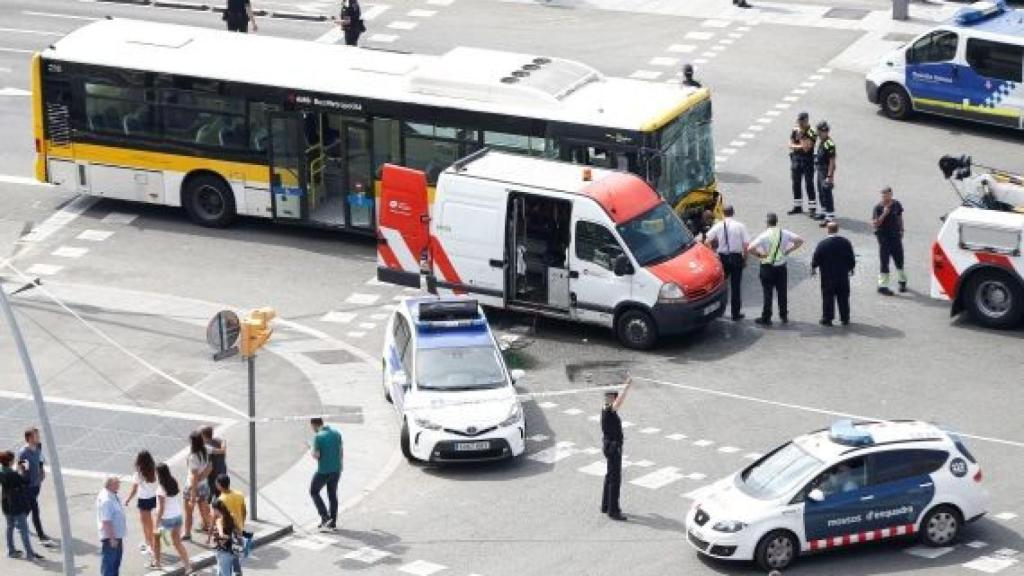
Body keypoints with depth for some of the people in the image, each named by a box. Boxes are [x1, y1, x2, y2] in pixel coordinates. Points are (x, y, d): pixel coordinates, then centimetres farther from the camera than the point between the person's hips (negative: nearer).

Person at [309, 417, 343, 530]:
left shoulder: (318, 437, -17)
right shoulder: (337, 433, 2)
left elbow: (316, 456, -17)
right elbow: (341, 452, 7)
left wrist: (311, 451, 6)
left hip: (323, 470, -6)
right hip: (336, 469, 6)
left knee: (314, 492, 14)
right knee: (332, 494, 16)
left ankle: (325, 517, 3)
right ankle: (332, 522, 18)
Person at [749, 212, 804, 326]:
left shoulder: (764, 235, -14)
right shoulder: (784, 233, -3)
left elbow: (751, 248, -23)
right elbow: (800, 241, 1)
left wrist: (760, 255, -8)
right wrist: (788, 251, 3)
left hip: (767, 267, -3)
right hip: (781, 267, 4)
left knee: (767, 292, 3)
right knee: (782, 292, 15)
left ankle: (766, 318, 6)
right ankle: (784, 316, 23)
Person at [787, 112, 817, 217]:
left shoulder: (811, 133, -11)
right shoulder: (794, 131, 5)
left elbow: (806, 148, -20)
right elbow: (791, 145, 0)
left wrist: (801, 136, -19)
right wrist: (800, 147, -15)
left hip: (807, 161, -5)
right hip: (795, 159, 6)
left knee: (809, 185, -4)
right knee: (796, 184, 12)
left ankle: (812, 208, 0)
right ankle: (797, 206, 24)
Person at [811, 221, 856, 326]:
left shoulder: (822, 244, -15)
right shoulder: (846, 243, -5)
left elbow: (815, 259, -7)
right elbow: (851, 259, 3)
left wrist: (813, 268, 12)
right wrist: (851, 268, 20)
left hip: (828, 276, -3)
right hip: (843, 275, 3)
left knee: (828, 297, 5)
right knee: (843, 297, 11)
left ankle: (827, 318, 9)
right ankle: (845, 318, 17)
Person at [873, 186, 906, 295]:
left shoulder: (896, 204, 1)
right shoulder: (878, 207, -12)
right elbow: (874, 224, -18)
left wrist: (901, 230, 15)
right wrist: (884, 214, -28)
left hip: (895, 236, 4)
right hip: (884, 237, -4)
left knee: (899, 259, 15)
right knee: (884, 261, -3)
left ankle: (902, 282, 34)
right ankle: (882, 285, 3)